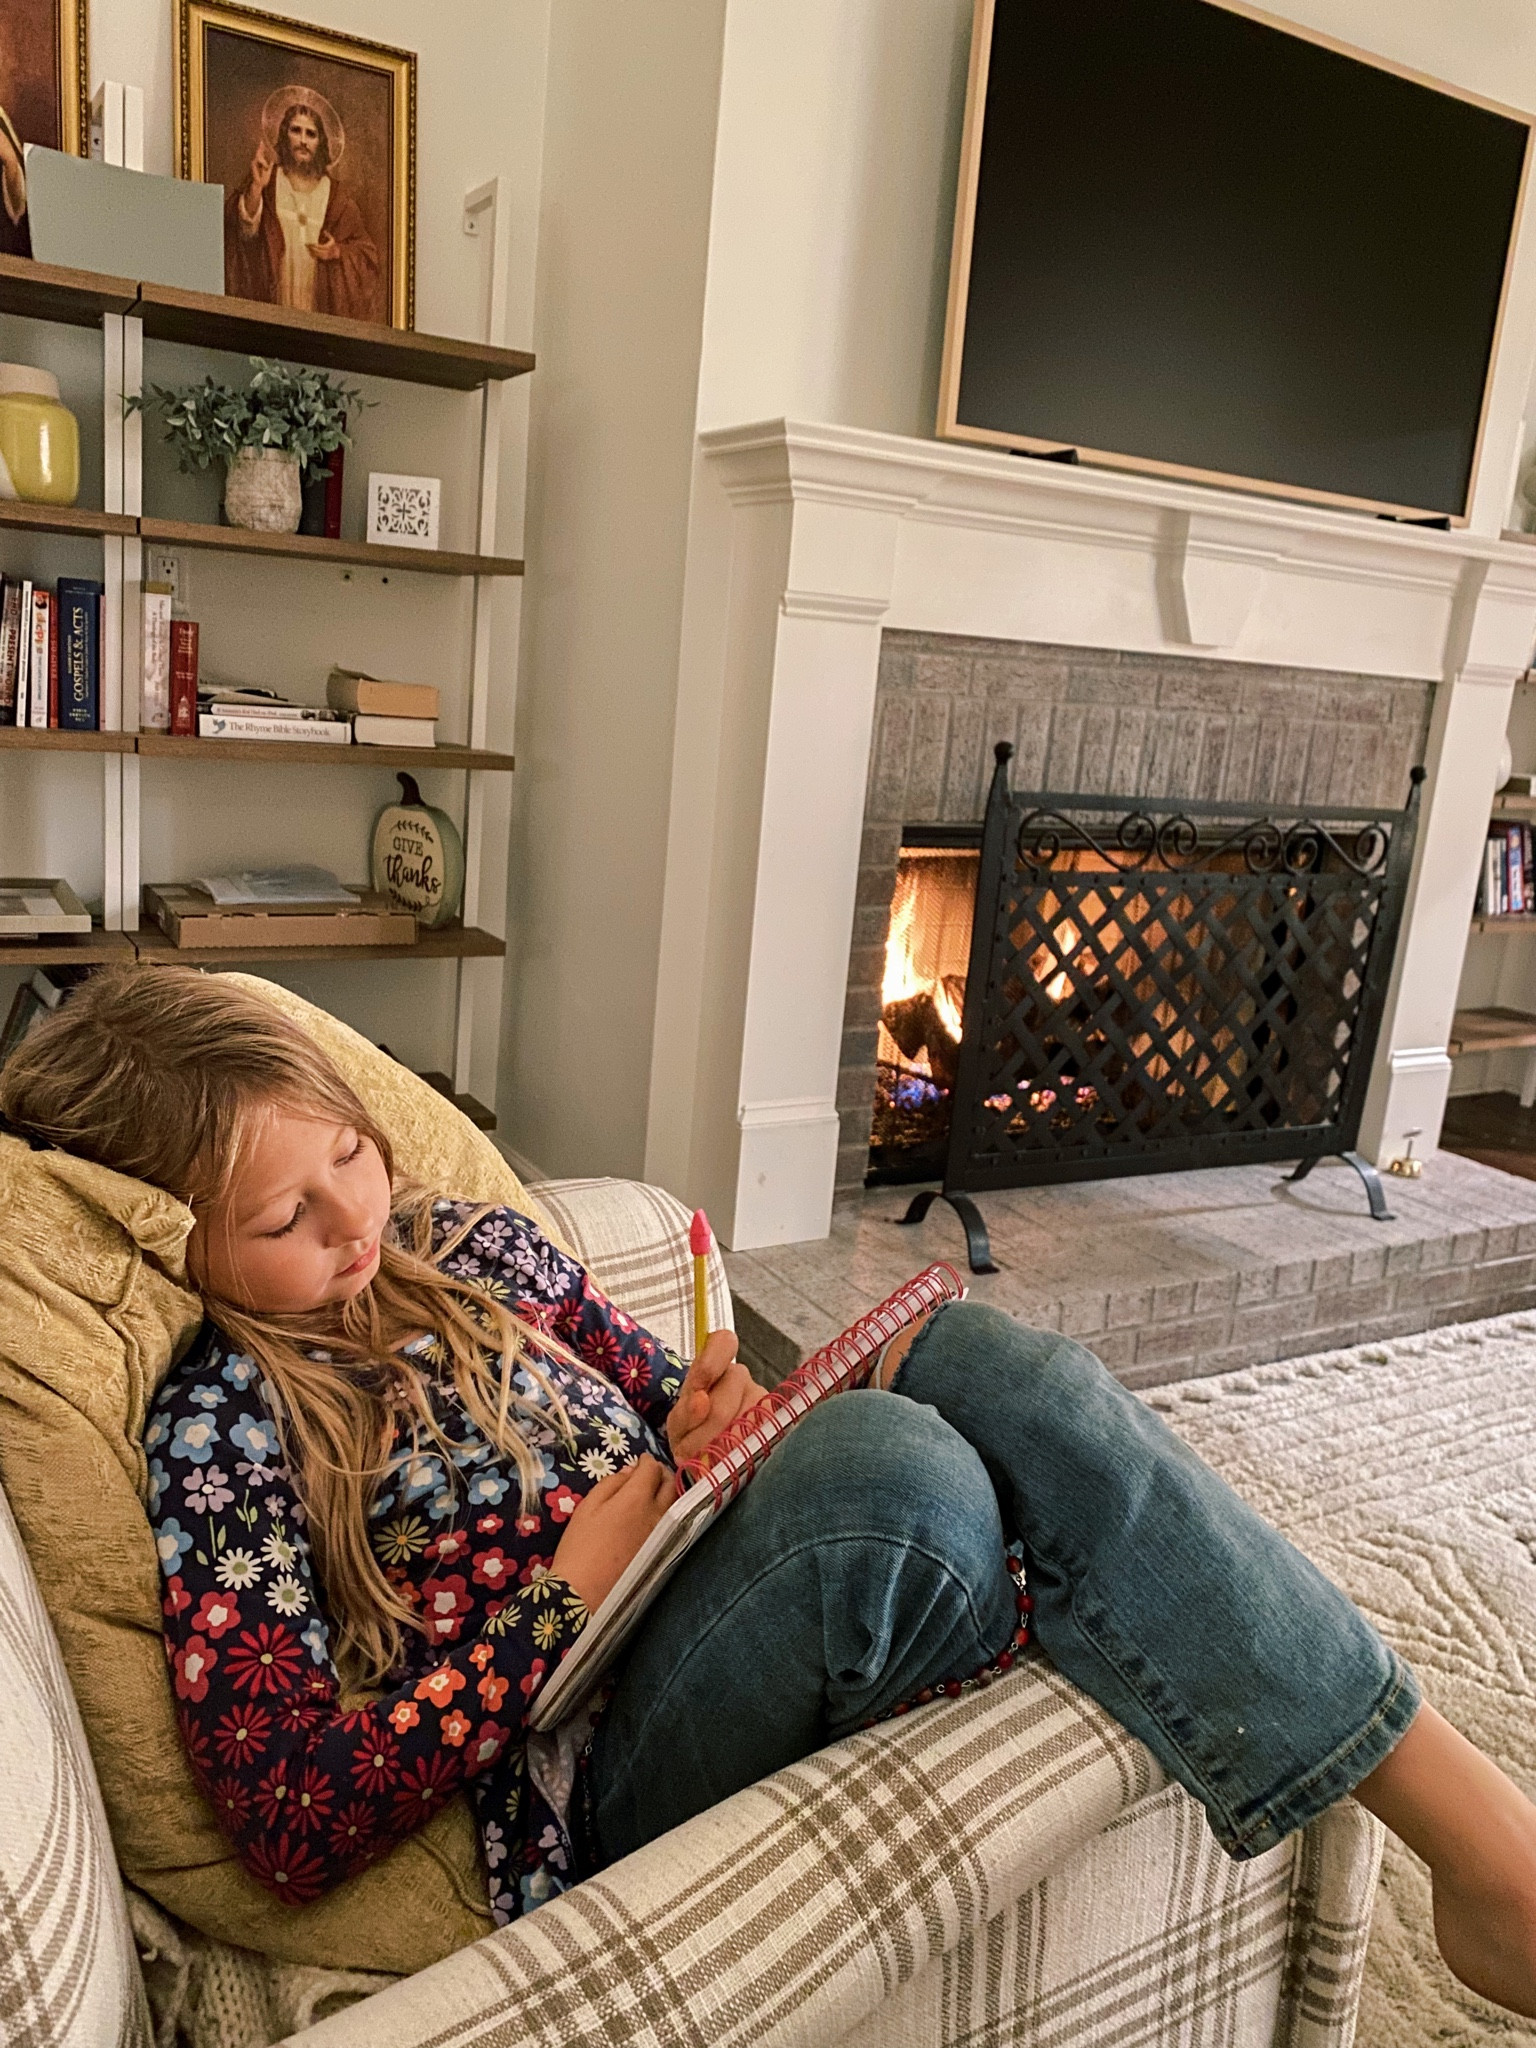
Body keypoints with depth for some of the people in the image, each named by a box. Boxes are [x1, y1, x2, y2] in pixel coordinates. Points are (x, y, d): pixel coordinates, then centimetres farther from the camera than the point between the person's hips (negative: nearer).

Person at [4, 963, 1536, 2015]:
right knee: (877, 1462, -35)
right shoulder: (216, 1426, -9)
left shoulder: (459, 1243, 9)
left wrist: (707, 1424, -7)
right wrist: (566, 1592, -20)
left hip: (711, 1621, 7)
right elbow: (294, 1827, -13)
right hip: (593, 1785, -6)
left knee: (981, 1358, -20)